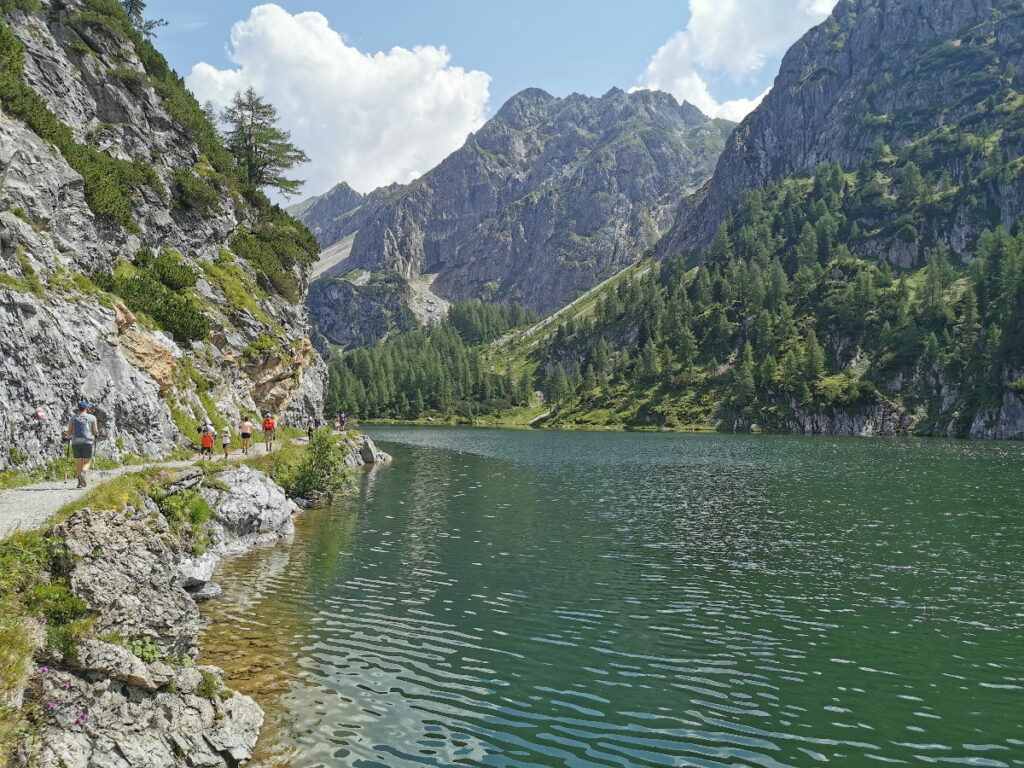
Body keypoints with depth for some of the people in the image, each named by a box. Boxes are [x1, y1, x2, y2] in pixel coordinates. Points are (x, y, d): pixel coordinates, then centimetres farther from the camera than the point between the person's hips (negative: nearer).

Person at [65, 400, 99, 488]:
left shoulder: (73, 418, 7)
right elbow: (96, 431, 1)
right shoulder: (92, 417, 2)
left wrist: (69, 437, 23)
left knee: (78, 462, 11)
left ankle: (80, 481, 5)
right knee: (87, 462, 4)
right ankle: (82, 474, -25)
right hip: (88, 442, -2)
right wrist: (97, 434, 23)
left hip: (76, 442, 2)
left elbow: (69, 431, 3)